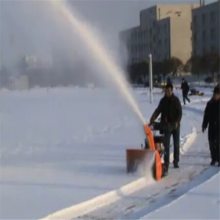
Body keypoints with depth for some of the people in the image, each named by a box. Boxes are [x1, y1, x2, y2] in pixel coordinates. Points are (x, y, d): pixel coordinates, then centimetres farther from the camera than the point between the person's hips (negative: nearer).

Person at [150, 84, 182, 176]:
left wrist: (177, 122, -19)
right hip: (167, 125, 1)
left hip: (175, 125, -1)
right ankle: (166, 163, -11)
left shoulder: (176, 100, -2)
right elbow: (158, 110, 1)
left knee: (176, 144, 9)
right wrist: (152, 119, -13)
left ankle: (176, 161, 20)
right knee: (166, 145, -8)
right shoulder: (163, 101, 4)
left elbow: (180, 113, -5)